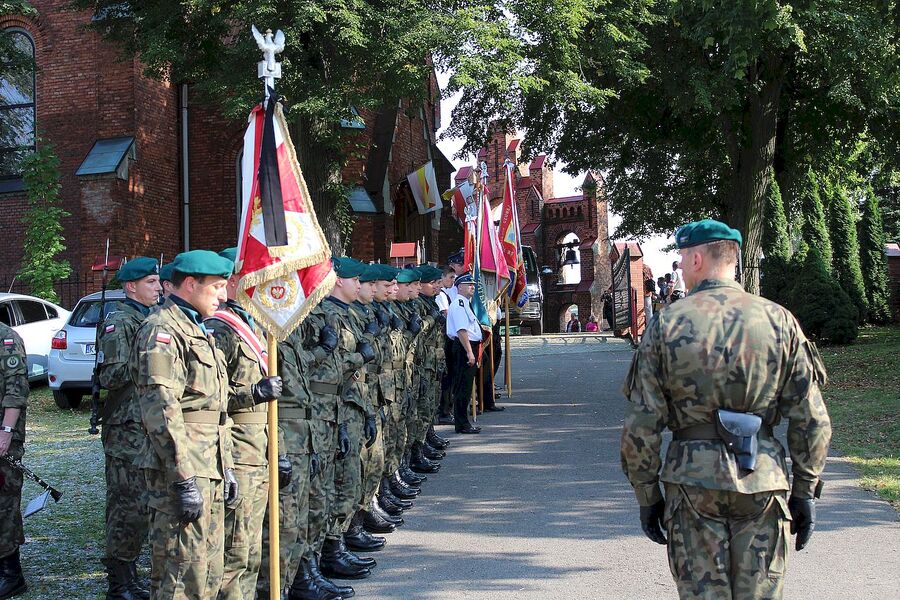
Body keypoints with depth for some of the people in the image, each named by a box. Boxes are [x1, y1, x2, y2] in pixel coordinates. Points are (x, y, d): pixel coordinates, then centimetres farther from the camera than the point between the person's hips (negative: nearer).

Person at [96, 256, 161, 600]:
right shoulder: (119, 323, -10)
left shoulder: (150, 320, 17)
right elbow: (111, 375, -18)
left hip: (151, 426, 9)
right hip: (128, 429, -9)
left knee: (141, 505, 14)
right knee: (128, 505, -6)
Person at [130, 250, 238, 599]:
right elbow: (162, 412, -20)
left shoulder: (199, 331, 20)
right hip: (182, 469, -10)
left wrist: (226, 468, 20)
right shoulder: (161, 331, -12)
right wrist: (184, 479, -23)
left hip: (208, 471, 10)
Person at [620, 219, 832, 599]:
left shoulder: (667, 325, -4)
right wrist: (806, 492, 8)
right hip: (763, 481, 1)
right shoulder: (779, 321, -1)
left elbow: (641, 425, -5)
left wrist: (647, 496, 5)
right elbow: (811, 420, -2)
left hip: (693, 481, -1)